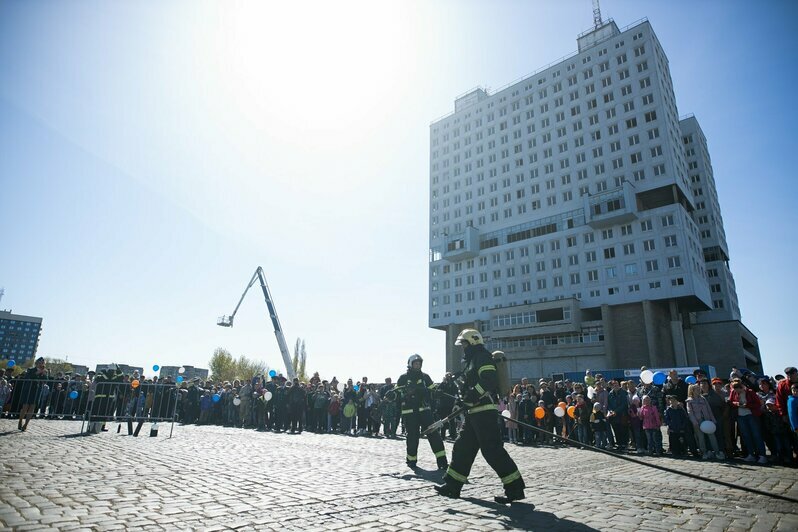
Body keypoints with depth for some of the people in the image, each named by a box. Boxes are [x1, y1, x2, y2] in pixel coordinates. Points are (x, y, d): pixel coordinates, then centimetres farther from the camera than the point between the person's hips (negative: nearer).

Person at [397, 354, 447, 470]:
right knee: (412, 436, 4)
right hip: (409, 412, -1)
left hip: (424, 410, 2)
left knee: (433, 434, -7)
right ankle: (411, 460, 24)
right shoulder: (403, 378, 2)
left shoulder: (425, 377, 9)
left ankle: (442, 461, -5)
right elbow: (397, 394, 2)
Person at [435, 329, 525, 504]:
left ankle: (515, 488, 0)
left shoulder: (482, 357, -9)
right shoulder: (472, 360, 22)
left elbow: (490, 381, -24)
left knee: (492, 450, -9)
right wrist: (462, 401, 20)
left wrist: (473, 395, -26)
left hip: (484, 412, -11)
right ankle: (452, 486, 20)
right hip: (474, 413, 11)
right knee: (462, 447, 12)